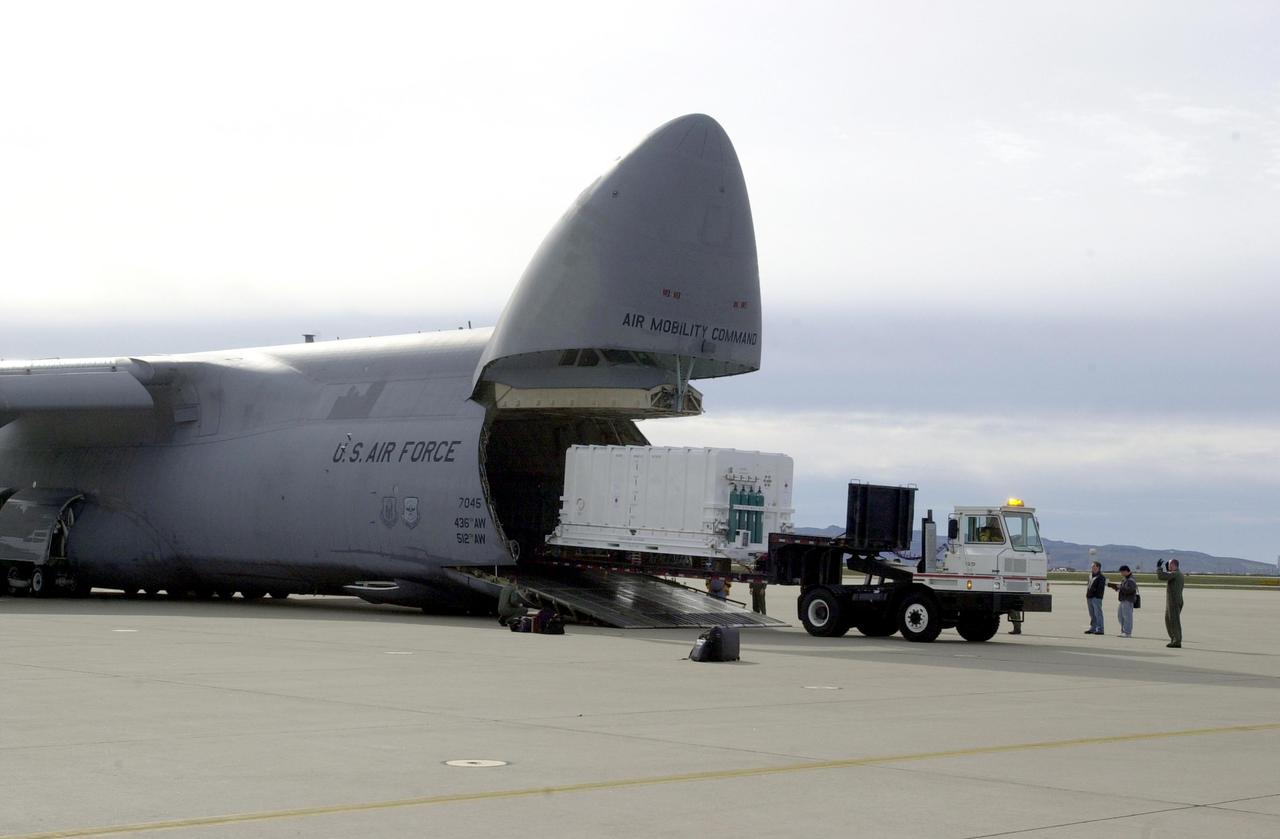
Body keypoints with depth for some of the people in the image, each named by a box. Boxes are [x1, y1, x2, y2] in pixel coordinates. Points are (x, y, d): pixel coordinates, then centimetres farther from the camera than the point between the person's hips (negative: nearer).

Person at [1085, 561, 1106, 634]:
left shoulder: (1101, 577, -6)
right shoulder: (1090, 576, 19)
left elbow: (1100, 589, -11)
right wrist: (1087, 596, 18)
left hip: (1096, 598, -8)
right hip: (1090, 598, 8)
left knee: (1098, 614, -8)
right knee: (1092, 614, 12)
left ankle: (1099, 629, -7)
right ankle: (1093, 628, 18)